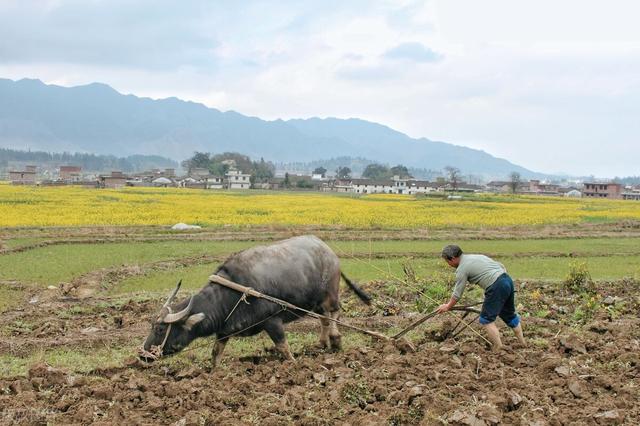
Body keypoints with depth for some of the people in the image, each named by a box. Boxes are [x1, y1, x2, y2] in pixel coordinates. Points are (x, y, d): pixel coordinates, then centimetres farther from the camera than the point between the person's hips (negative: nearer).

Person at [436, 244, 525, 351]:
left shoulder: (462, 269, -3)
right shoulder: (476, 256, 22)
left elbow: (457, 294, 2)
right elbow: (501, 266, 24)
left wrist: (447, 307, 16)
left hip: (497, 287, -9)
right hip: (507, 280, 9)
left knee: (487, 319, 2)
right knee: (509, 314, 23)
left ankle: (498, 348, -1)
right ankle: (522, 343, 33)